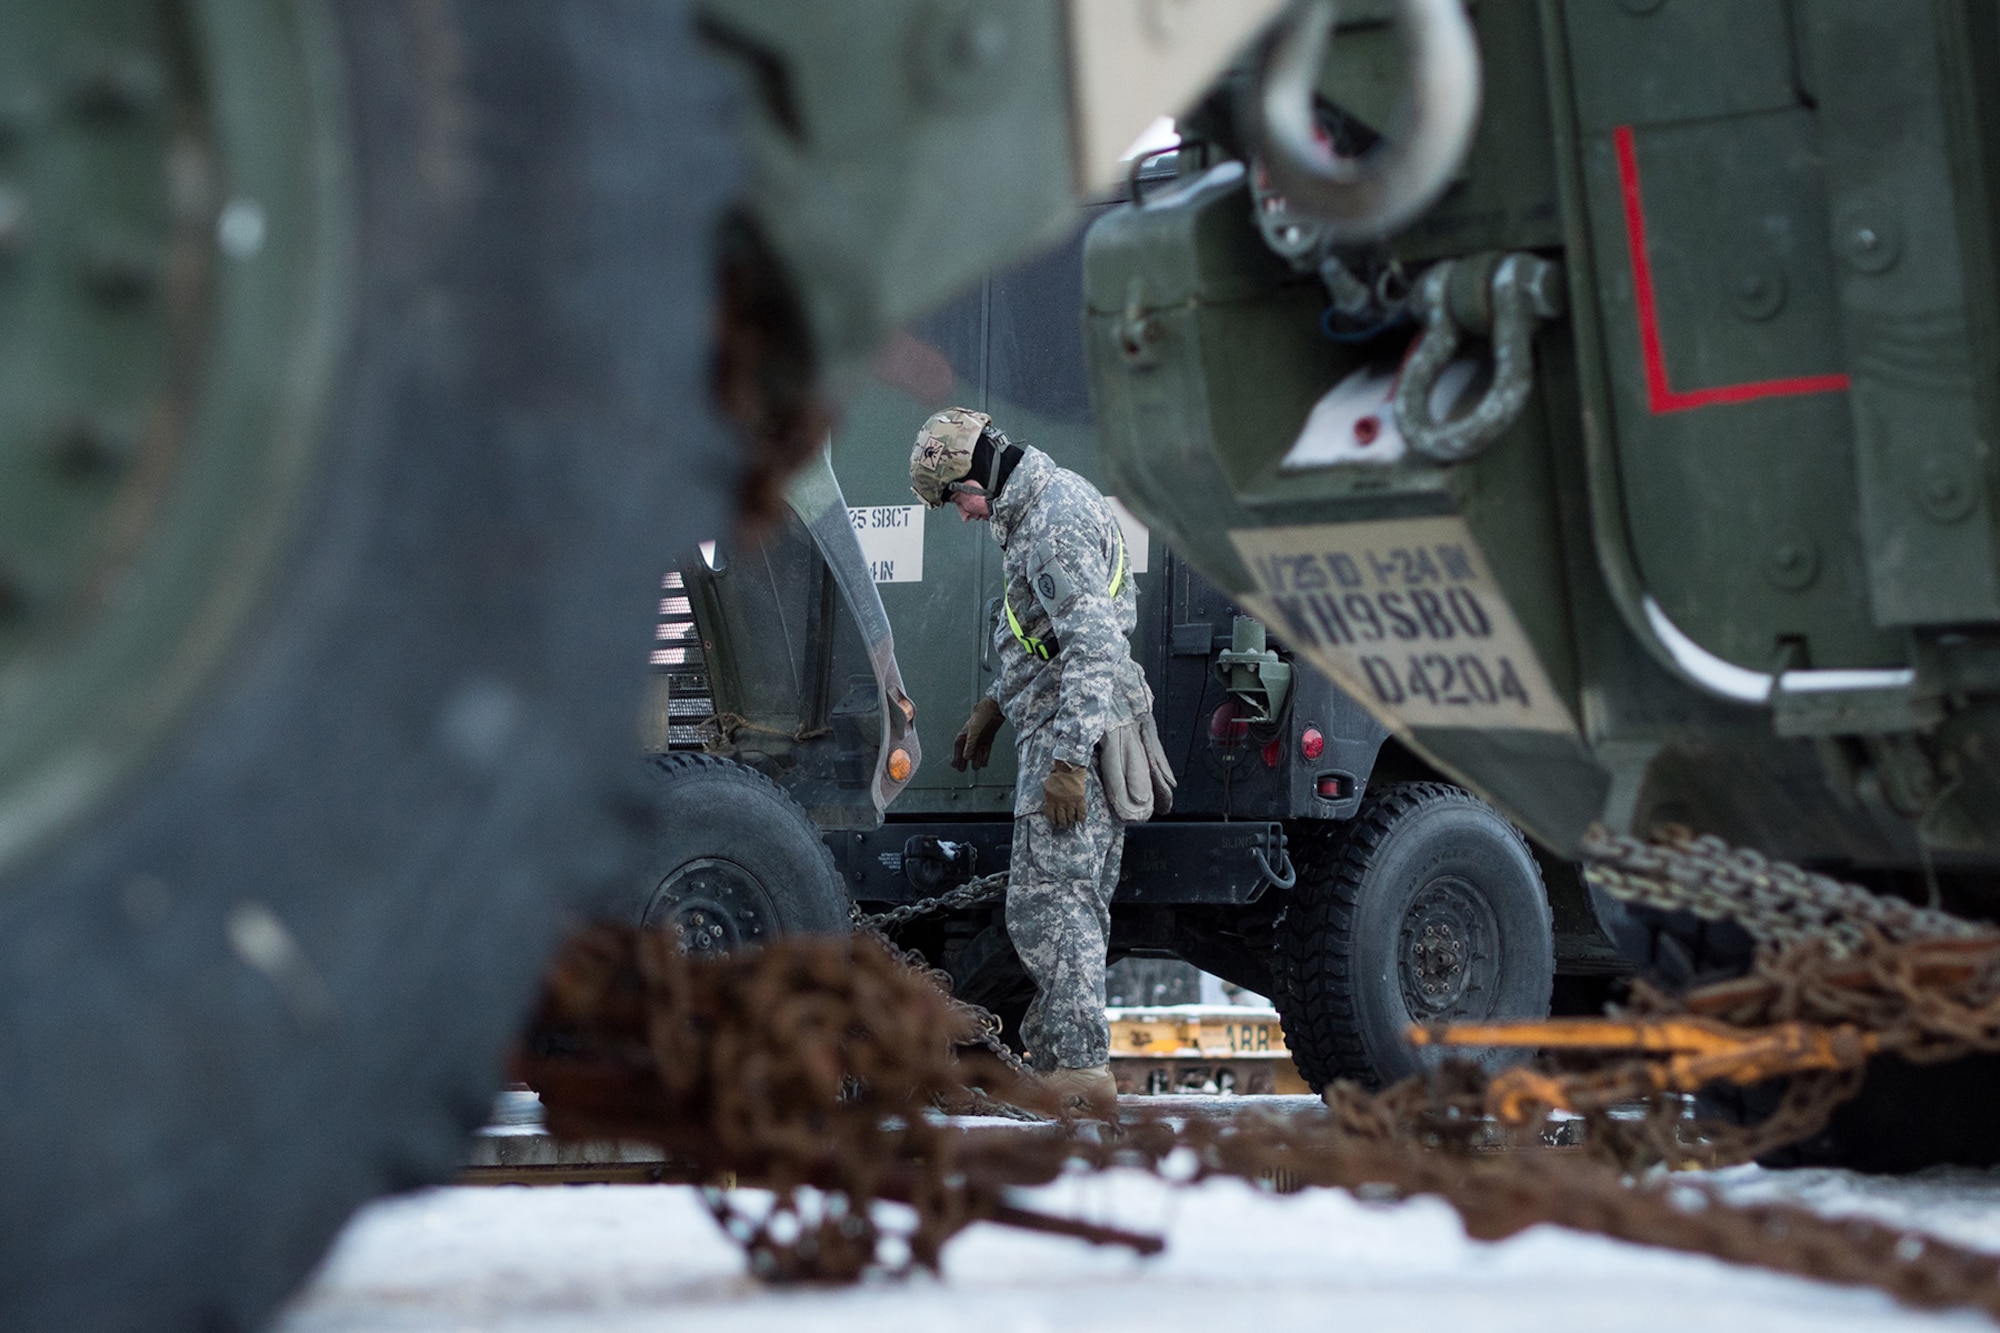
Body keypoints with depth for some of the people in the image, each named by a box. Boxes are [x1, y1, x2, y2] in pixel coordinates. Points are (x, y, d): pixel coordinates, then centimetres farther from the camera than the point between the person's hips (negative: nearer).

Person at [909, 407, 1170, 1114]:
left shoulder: (1055, 525, -17)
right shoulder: (1052, 500, 17)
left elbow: (1096, 647, -26)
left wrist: (1069, 759, -28)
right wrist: (996, 705, 32)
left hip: (1070, 737, -11)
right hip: (1072, 734, 11)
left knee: (1046, 904, -12)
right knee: (1073, 908, 11)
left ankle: (1082, 1070, -14)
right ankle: (1054, 1059, 16)